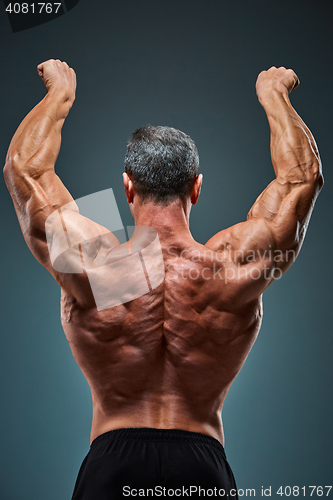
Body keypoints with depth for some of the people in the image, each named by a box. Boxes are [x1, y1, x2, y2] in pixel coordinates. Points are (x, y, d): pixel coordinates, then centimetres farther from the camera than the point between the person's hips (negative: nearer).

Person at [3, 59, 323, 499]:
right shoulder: (234, 268, -12)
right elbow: (304, 175, 3)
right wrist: (274, 94, 16)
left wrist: (62, 91, 15)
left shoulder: (90, 266, -13)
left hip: (112, 462, 0)